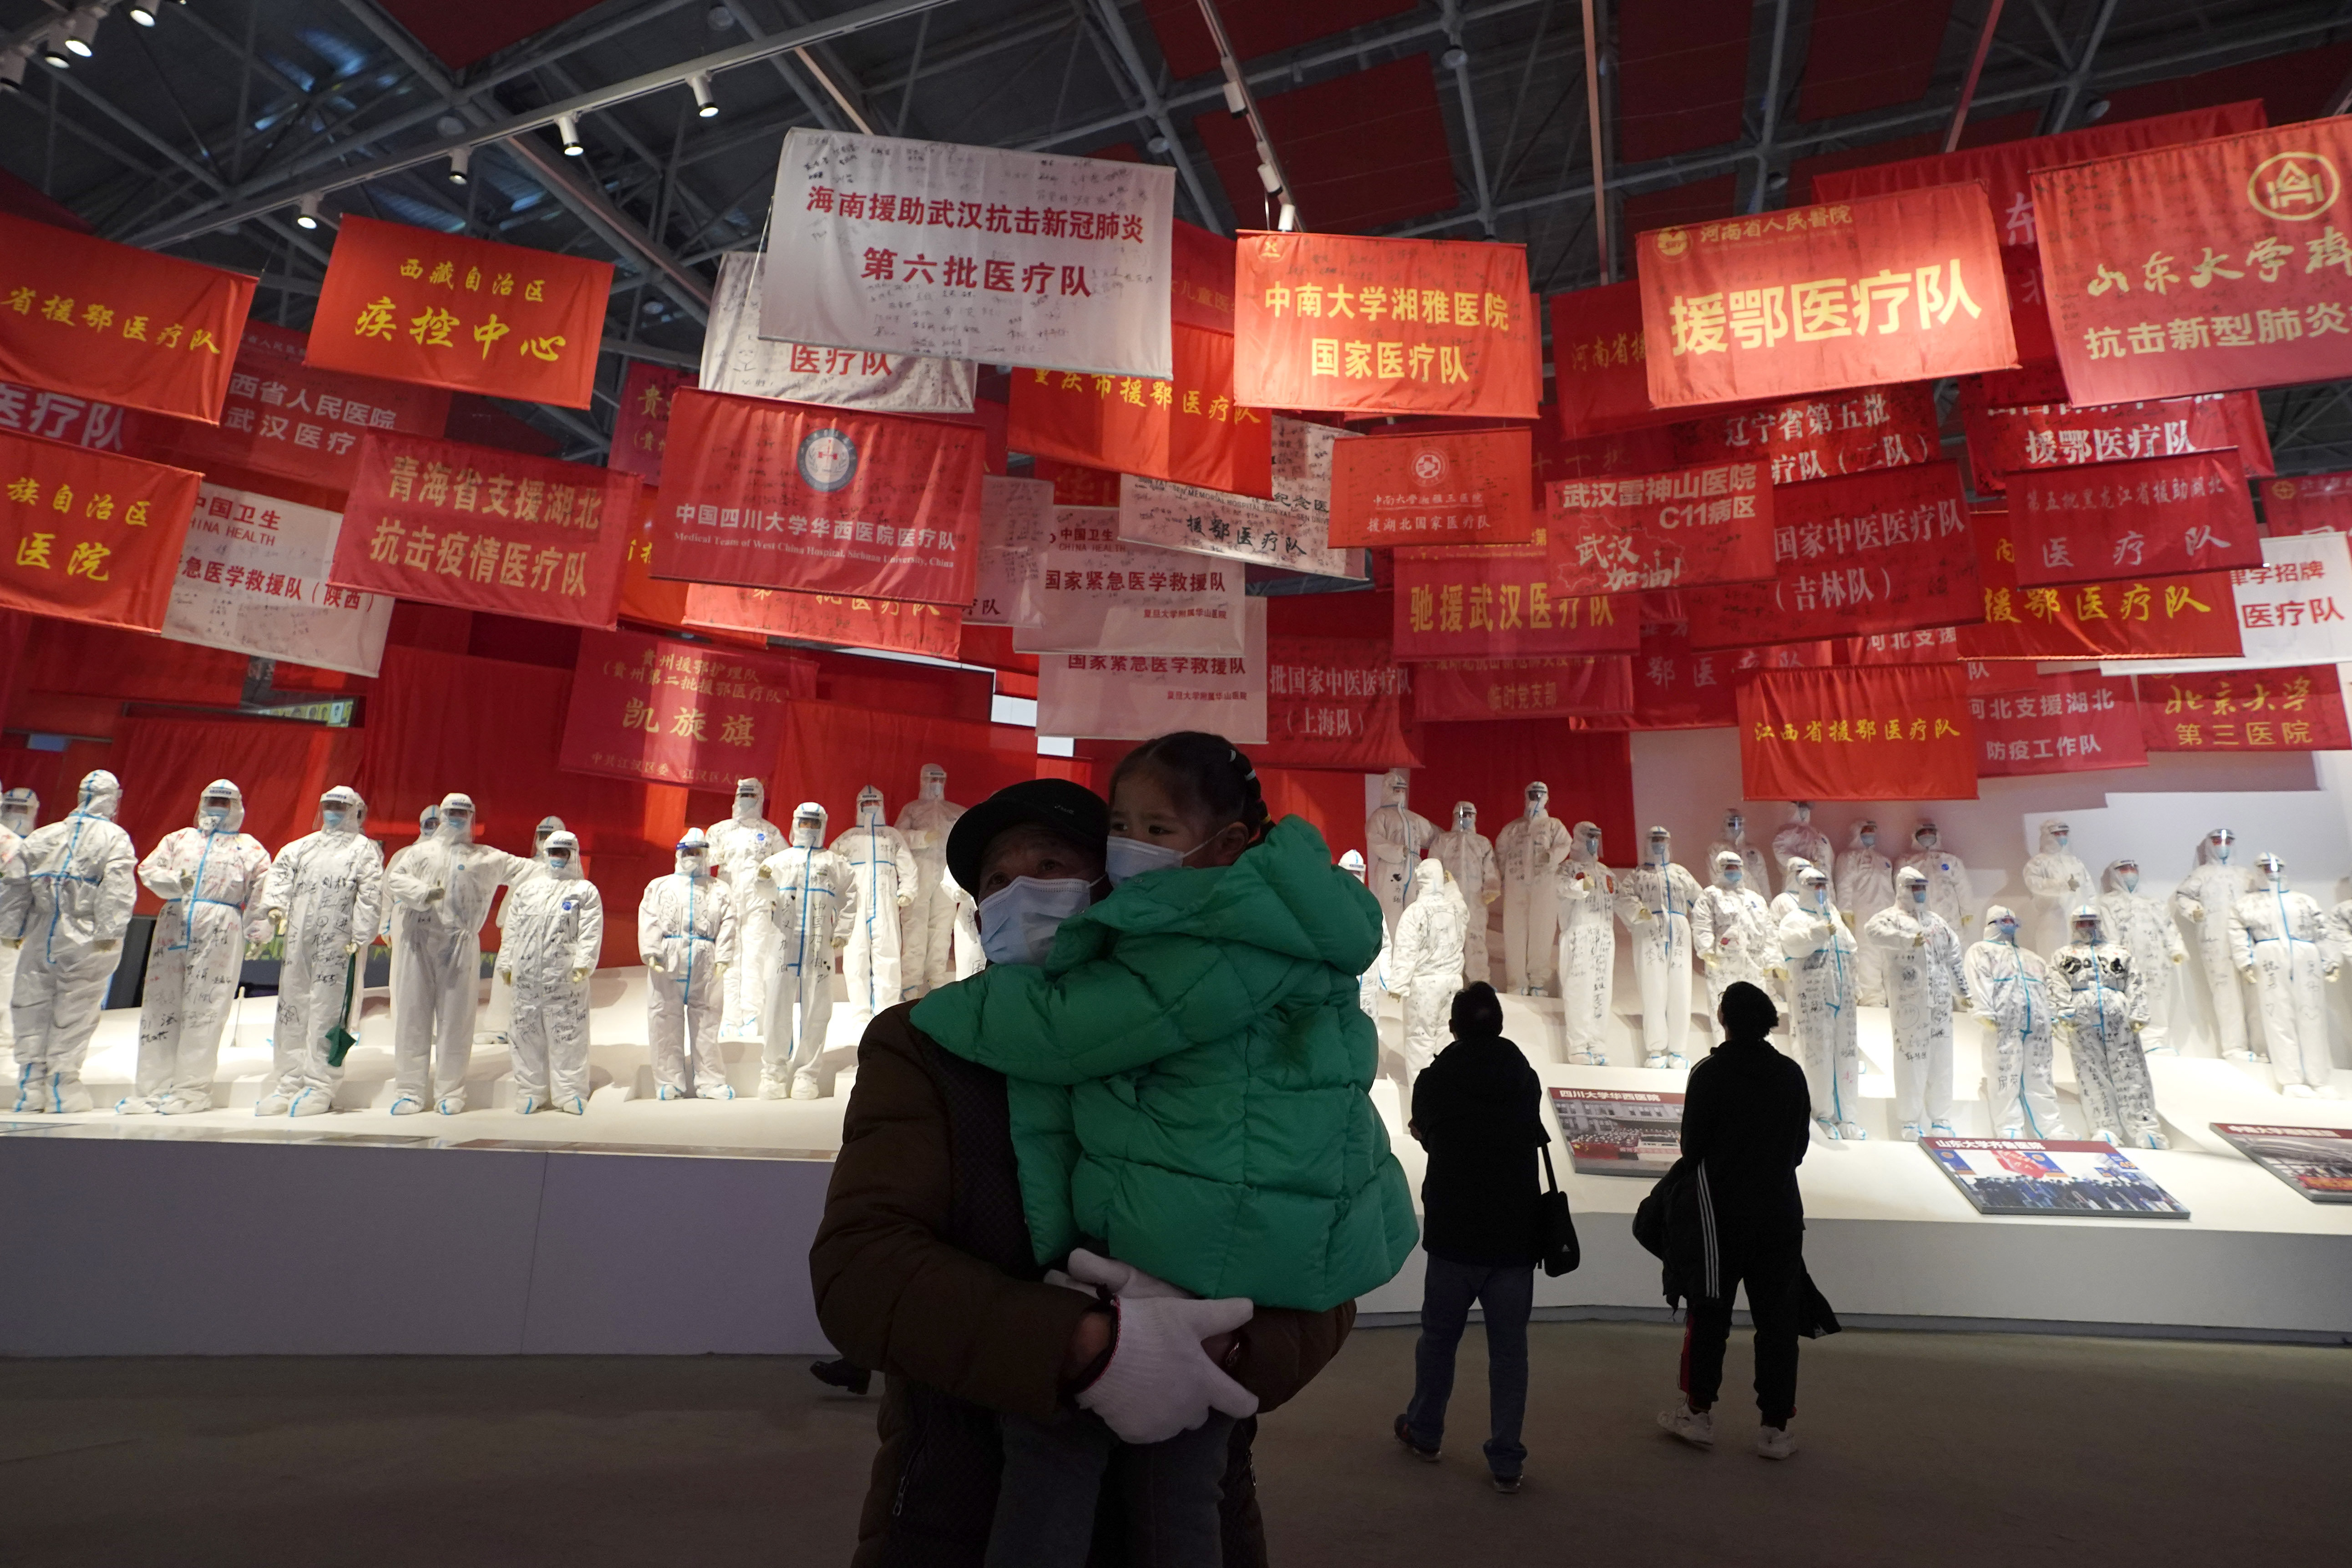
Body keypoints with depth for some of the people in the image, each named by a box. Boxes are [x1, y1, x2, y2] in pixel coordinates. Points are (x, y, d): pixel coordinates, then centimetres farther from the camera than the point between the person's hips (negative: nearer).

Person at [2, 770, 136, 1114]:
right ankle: (63, 1089, 4)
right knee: (75, 1012, 0)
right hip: (84, 942, -5)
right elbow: (117, 888, -16)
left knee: (31, 1008, 12)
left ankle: (31, 1088, 15)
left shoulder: (41, 837, 12)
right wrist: (110, 930, -16)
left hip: (40, 937, 5)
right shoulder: (115, 839, -5)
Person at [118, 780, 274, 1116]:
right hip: (173, 926, 3)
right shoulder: (179, 839, 21)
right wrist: (171, 881, -13)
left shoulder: (249, 848, 13)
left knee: (204, 1007, -5)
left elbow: (263, 888, 4)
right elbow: (148, 868, 9)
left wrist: (256, 929, -7)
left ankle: (192, 1088, -2)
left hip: (220, 930, -3)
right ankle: (152, 1085, 7)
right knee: (161, 1003, 2)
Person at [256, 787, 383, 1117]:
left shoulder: (365, 849, 3)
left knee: (326, 1012, -6)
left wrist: (359, 938, -12)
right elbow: (280, 871, 14)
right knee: (291, 1008, 6)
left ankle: (319, 1087, -1)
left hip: (336, 942, -5)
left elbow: (370, 897, -4)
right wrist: (277, 905, -4)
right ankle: (287, 1084, 13)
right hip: (298, 939, 5)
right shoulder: (304, 845, 22)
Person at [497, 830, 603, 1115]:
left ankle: (570, 1094, 3)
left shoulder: (586, 890, 6)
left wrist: (583, 963, -15)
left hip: (565, 976, -4)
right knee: (527, 1034, 7)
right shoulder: (527, 889, 19)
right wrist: (506, 963, 11)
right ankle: (531, 1092, 16)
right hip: (527, 975, 4)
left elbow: (591, 931, -3)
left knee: (567, 1037, -3)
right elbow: (513, 928, 19)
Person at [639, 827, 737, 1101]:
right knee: (666, 1023, 2)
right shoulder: (660, 887, 15)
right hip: (666, 965, 0)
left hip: (705, 966, 0)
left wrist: (723, 959, -8)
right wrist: (651, 953, -10)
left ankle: (710, 1081, 8)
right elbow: (648, 920, 3)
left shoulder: (720, 891, 14)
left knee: (706, 1023, 2)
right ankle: (670, 1081, 12)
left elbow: (727, 925, 4)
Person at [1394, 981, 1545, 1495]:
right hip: (1516, 1237, 2)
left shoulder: (1434, 1080, -9)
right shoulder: (1527, 1078, 0)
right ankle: (1506, 1462, 12)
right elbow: (1531, 1136, 14)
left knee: (1438, 1337, 15)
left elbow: (1427, 1133, 5)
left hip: (1454, 1237, -2)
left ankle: (1424, 1432, 30)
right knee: (1509, 1349, 9)